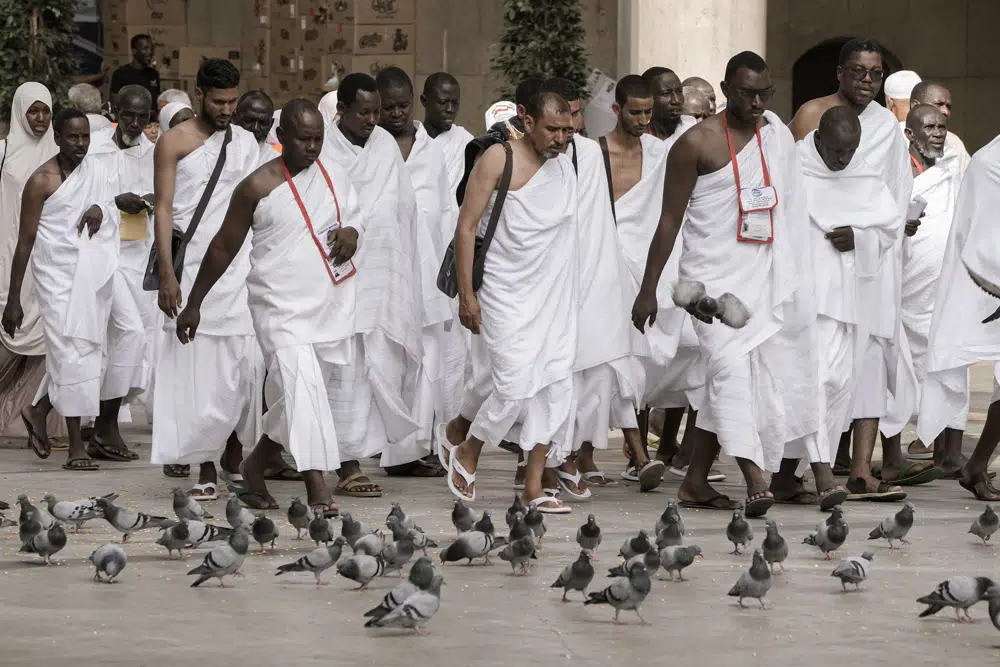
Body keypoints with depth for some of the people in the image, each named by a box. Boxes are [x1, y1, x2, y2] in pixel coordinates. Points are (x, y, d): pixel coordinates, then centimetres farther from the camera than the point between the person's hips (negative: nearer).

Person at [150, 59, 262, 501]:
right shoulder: (176, 141, 2)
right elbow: (163, 209, -2)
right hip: (191, 268, -3)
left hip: (238, 267, 3)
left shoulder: (245, 142, 13)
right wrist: (167, 276, -10)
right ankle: (205, 470, 0)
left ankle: (235, 459, 6)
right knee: (197, 369, -3)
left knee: (245, 367, -5)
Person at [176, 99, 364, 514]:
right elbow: (224, 248, 3)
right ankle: (317, 489, -26)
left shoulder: (334, 177, 7)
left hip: (330, 306, 5)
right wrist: (193, 305, 7)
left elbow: (354, 215, 26)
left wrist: (351, 232, -1)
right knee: (300, 387, -21)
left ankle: (256, 463, 34)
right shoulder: (258, 187, -5)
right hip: (281, 306, -5)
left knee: (302, 397, 11)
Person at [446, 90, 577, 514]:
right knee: (515, 387, -11)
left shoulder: (567, 165, 7)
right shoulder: (498, 160, -9)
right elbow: (466, 227, -8)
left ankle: (534, 488, 5)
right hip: (508, 297, -5)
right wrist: (466, 294, -11)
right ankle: (466, 456, 16)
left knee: (556, 388, -1)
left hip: (556, 295, 5)